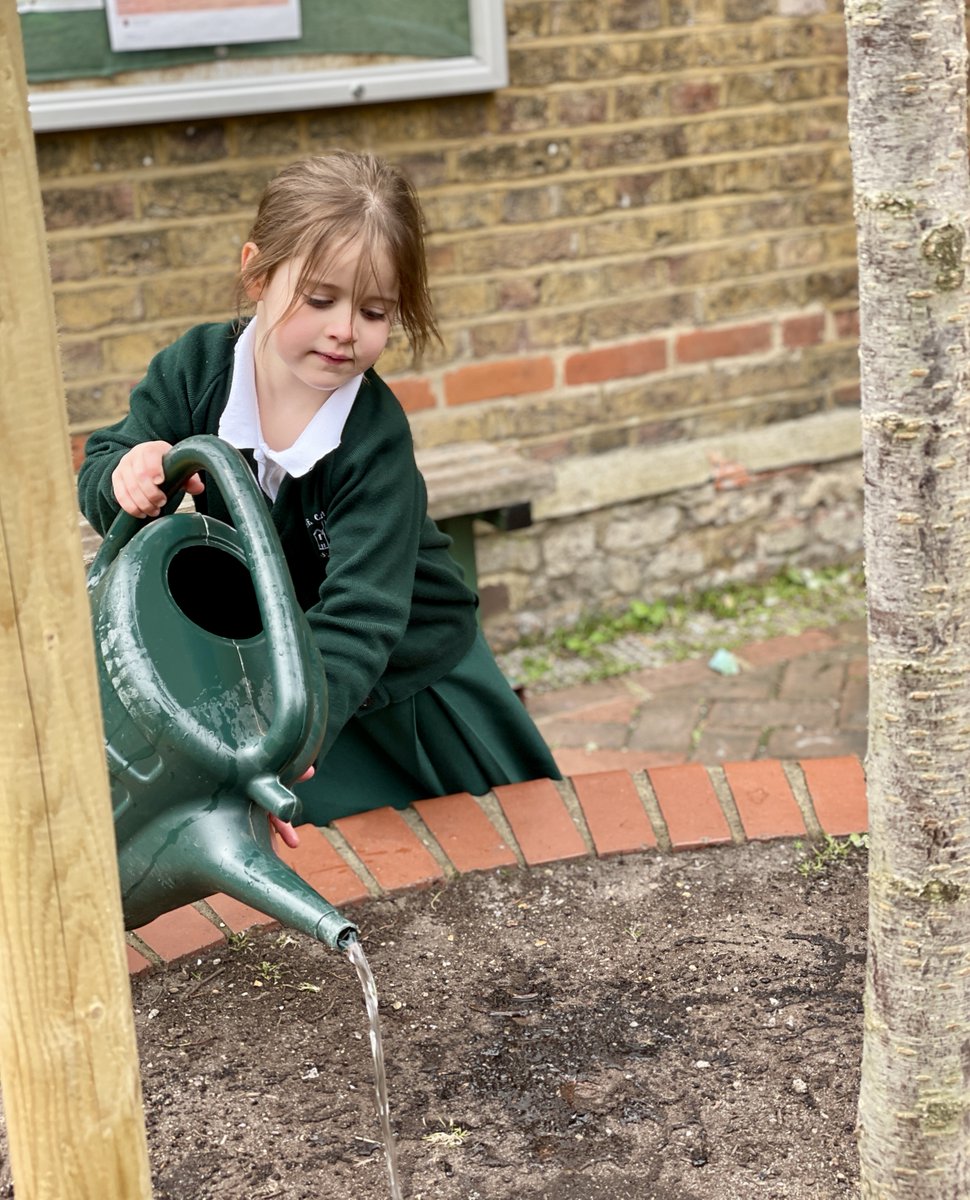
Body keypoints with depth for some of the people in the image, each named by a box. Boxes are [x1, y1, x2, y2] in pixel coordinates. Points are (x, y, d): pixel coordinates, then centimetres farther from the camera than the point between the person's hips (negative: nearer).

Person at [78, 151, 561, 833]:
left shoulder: (375, 440, -29)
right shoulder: (197, 368, -16)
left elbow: (359, 615, -37)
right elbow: (99, 470, -11)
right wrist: (127, 478, -37)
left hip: (393, 671, -3)